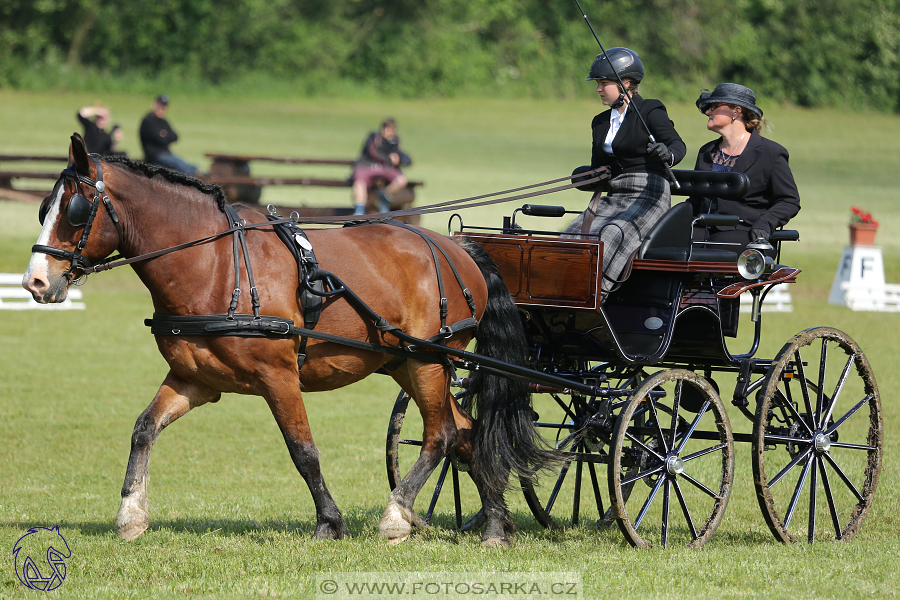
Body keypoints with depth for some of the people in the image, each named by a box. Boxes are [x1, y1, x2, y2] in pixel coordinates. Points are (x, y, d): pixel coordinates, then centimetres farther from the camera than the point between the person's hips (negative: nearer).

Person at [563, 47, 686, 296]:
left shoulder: (650, 112, -3)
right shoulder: (601, 122, 18)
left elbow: (677, 144, -20)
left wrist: (667, 154, -43)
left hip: (649, 196, -7)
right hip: (614, 198, 7)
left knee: (613, 235, -34)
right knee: (574, 235, -19)